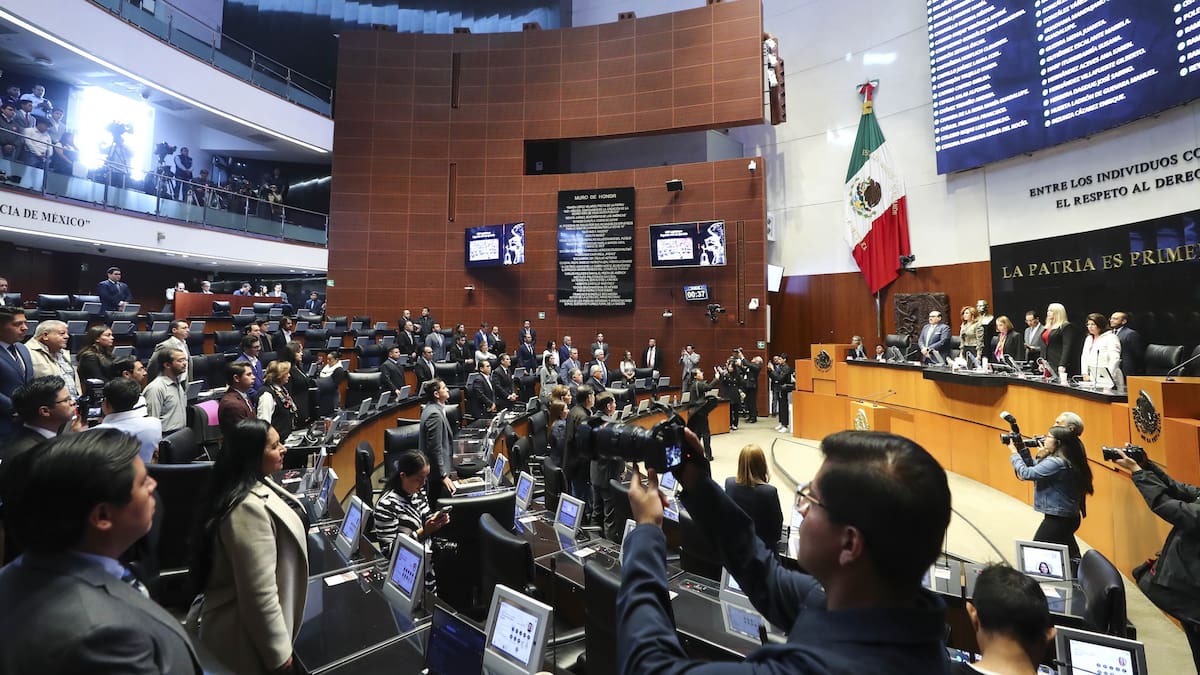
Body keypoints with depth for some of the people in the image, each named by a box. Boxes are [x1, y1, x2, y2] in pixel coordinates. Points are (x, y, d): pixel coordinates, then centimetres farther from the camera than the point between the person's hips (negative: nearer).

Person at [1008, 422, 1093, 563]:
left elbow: (1026, 474, -23)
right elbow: (1035, 469, 13)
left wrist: (1014, 453, -10)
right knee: (1071, 560, 20)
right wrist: (1022, 450, 4)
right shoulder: (1064, 460, 7)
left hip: (1058, 518, -10)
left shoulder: (1056, 463, -25)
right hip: (1068, 516, 10)